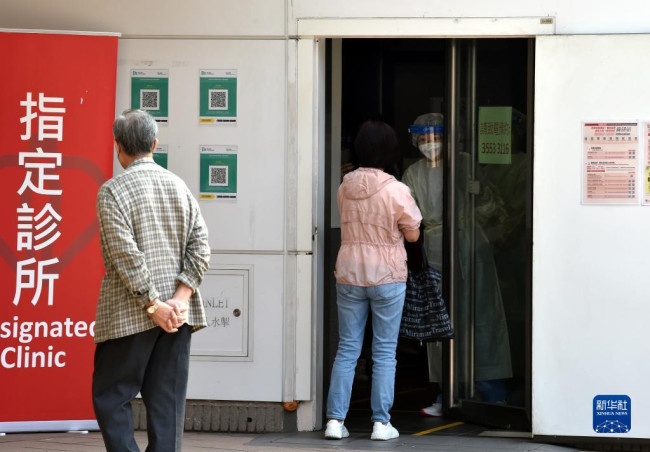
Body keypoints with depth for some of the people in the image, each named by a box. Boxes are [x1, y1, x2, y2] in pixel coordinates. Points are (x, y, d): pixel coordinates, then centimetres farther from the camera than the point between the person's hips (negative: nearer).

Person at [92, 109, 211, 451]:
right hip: (179, 316, 5)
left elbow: (125, 256, -16)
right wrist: (181, 297, -5)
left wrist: (154, 305, -12)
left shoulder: (112, 191, -8)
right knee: (167, 403, 7)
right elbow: (200, 246, 1)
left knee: (111, 398, 5)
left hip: (130, 316, -5)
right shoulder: (179, 186, 9)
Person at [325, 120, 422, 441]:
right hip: (387, 276, -3)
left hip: (349, 274, 3)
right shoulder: (396, 191, -14)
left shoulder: (345, 188, -1)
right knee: (384, 353, 4)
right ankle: (381, 423, 5)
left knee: (347, 350, 8)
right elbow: (412, 234, -5)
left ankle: (335, 419, 5)